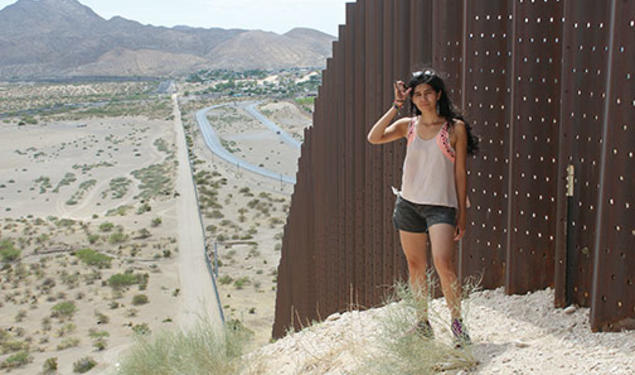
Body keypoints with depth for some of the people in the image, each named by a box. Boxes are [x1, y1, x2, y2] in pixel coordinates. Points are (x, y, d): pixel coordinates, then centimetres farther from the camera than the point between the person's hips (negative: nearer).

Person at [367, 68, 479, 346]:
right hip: (408, 203, 4)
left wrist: (462, 213, 0)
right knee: (415, 266, 10)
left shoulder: (455, 127, -1)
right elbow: (374, 138, -9)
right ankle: (422, 323, 24)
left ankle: (456, 321, 0)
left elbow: (460, 172, 1)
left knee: (443, 263, -18)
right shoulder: (408, 125, 7)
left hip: (441, 204, -3)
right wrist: (396, 106, -10)